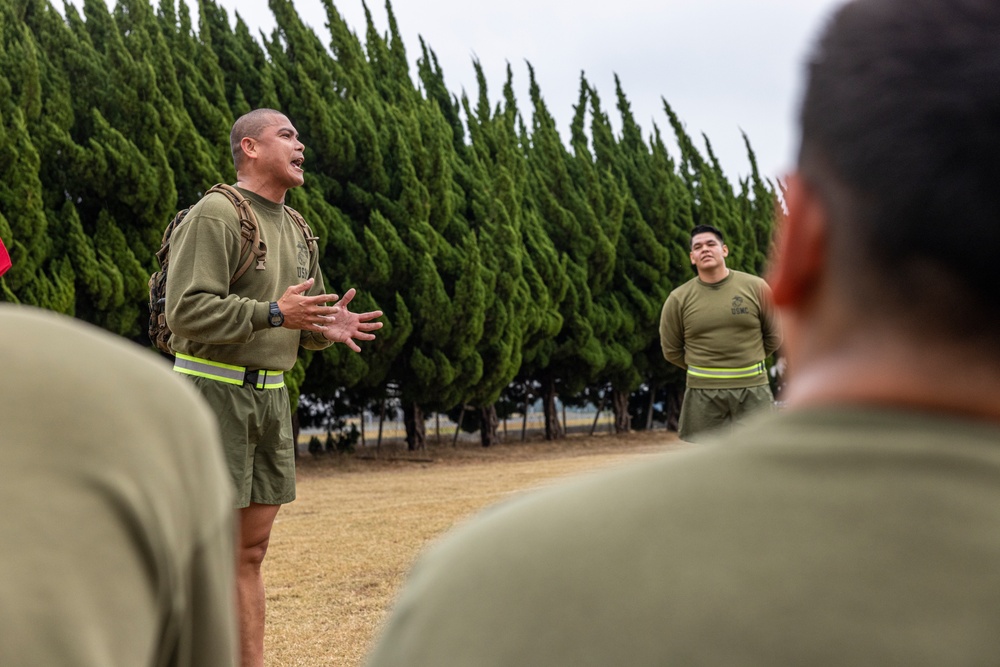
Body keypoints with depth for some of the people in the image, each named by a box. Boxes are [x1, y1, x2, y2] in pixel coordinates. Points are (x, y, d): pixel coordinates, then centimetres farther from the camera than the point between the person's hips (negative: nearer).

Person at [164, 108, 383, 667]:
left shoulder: (295, 228, 17)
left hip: (270, 393, 8)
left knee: (253, 547, 10)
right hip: (214, 389, -8)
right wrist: (273, 314, -26)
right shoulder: (217, 215, -10)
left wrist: (328, 327, -1)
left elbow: (302, 316, 23)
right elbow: (187, 309, -19)